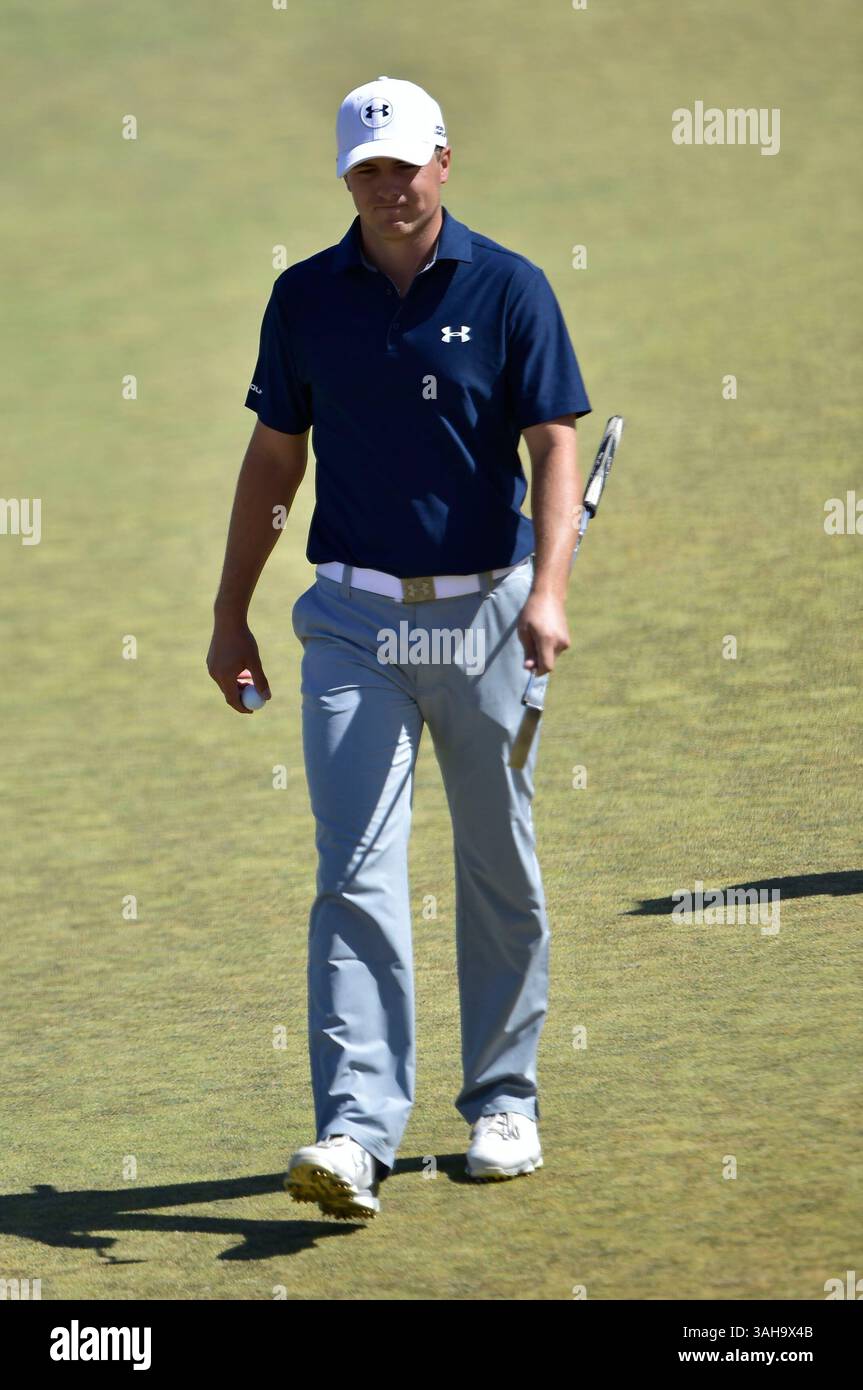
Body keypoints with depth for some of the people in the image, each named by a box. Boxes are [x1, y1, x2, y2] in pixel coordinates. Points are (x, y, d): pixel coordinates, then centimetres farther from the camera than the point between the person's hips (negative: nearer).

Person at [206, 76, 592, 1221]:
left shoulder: (509, 289, -3)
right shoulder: (306, 298, 4)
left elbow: (555, 446, -8)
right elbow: (275, 457, 12)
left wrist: (547, 591, -22)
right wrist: (230, 614, 11)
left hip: (485, 614, -1)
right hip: (356, 620, 1)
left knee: (501, 871, 10)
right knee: (356, 875, -10)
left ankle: (503, 1102, 25)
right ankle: (355, 1135, -16)